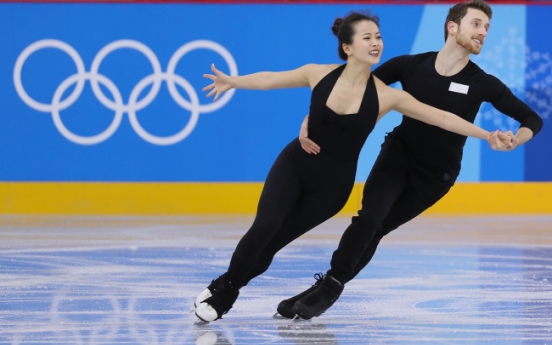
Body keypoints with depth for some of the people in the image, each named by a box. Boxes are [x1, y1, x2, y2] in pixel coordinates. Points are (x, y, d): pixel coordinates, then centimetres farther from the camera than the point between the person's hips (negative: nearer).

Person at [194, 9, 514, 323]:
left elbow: (440, 117, -13)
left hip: (333, 183, 0)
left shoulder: (386, 95, -14)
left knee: (271, 243, -4)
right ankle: (219, 289, 3)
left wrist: (486, 135, -17)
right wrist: (232, 81, 1)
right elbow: (271, 79, 6)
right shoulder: (319, 74, -10)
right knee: (263, 228, -18)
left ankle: (225, 291, 17)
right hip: (294, 164, 0)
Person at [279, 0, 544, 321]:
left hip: (436, 174, 0)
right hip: (398, 153, 0)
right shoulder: (410, 65, -16)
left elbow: (533, 119, -9)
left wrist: (514, 141, -31)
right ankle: (328, 285, -8)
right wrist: (311, 118, -18)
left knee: (375, 228, -4)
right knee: (368, 219, -19)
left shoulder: (483, 85, -17)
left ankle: (330, 287, 7)